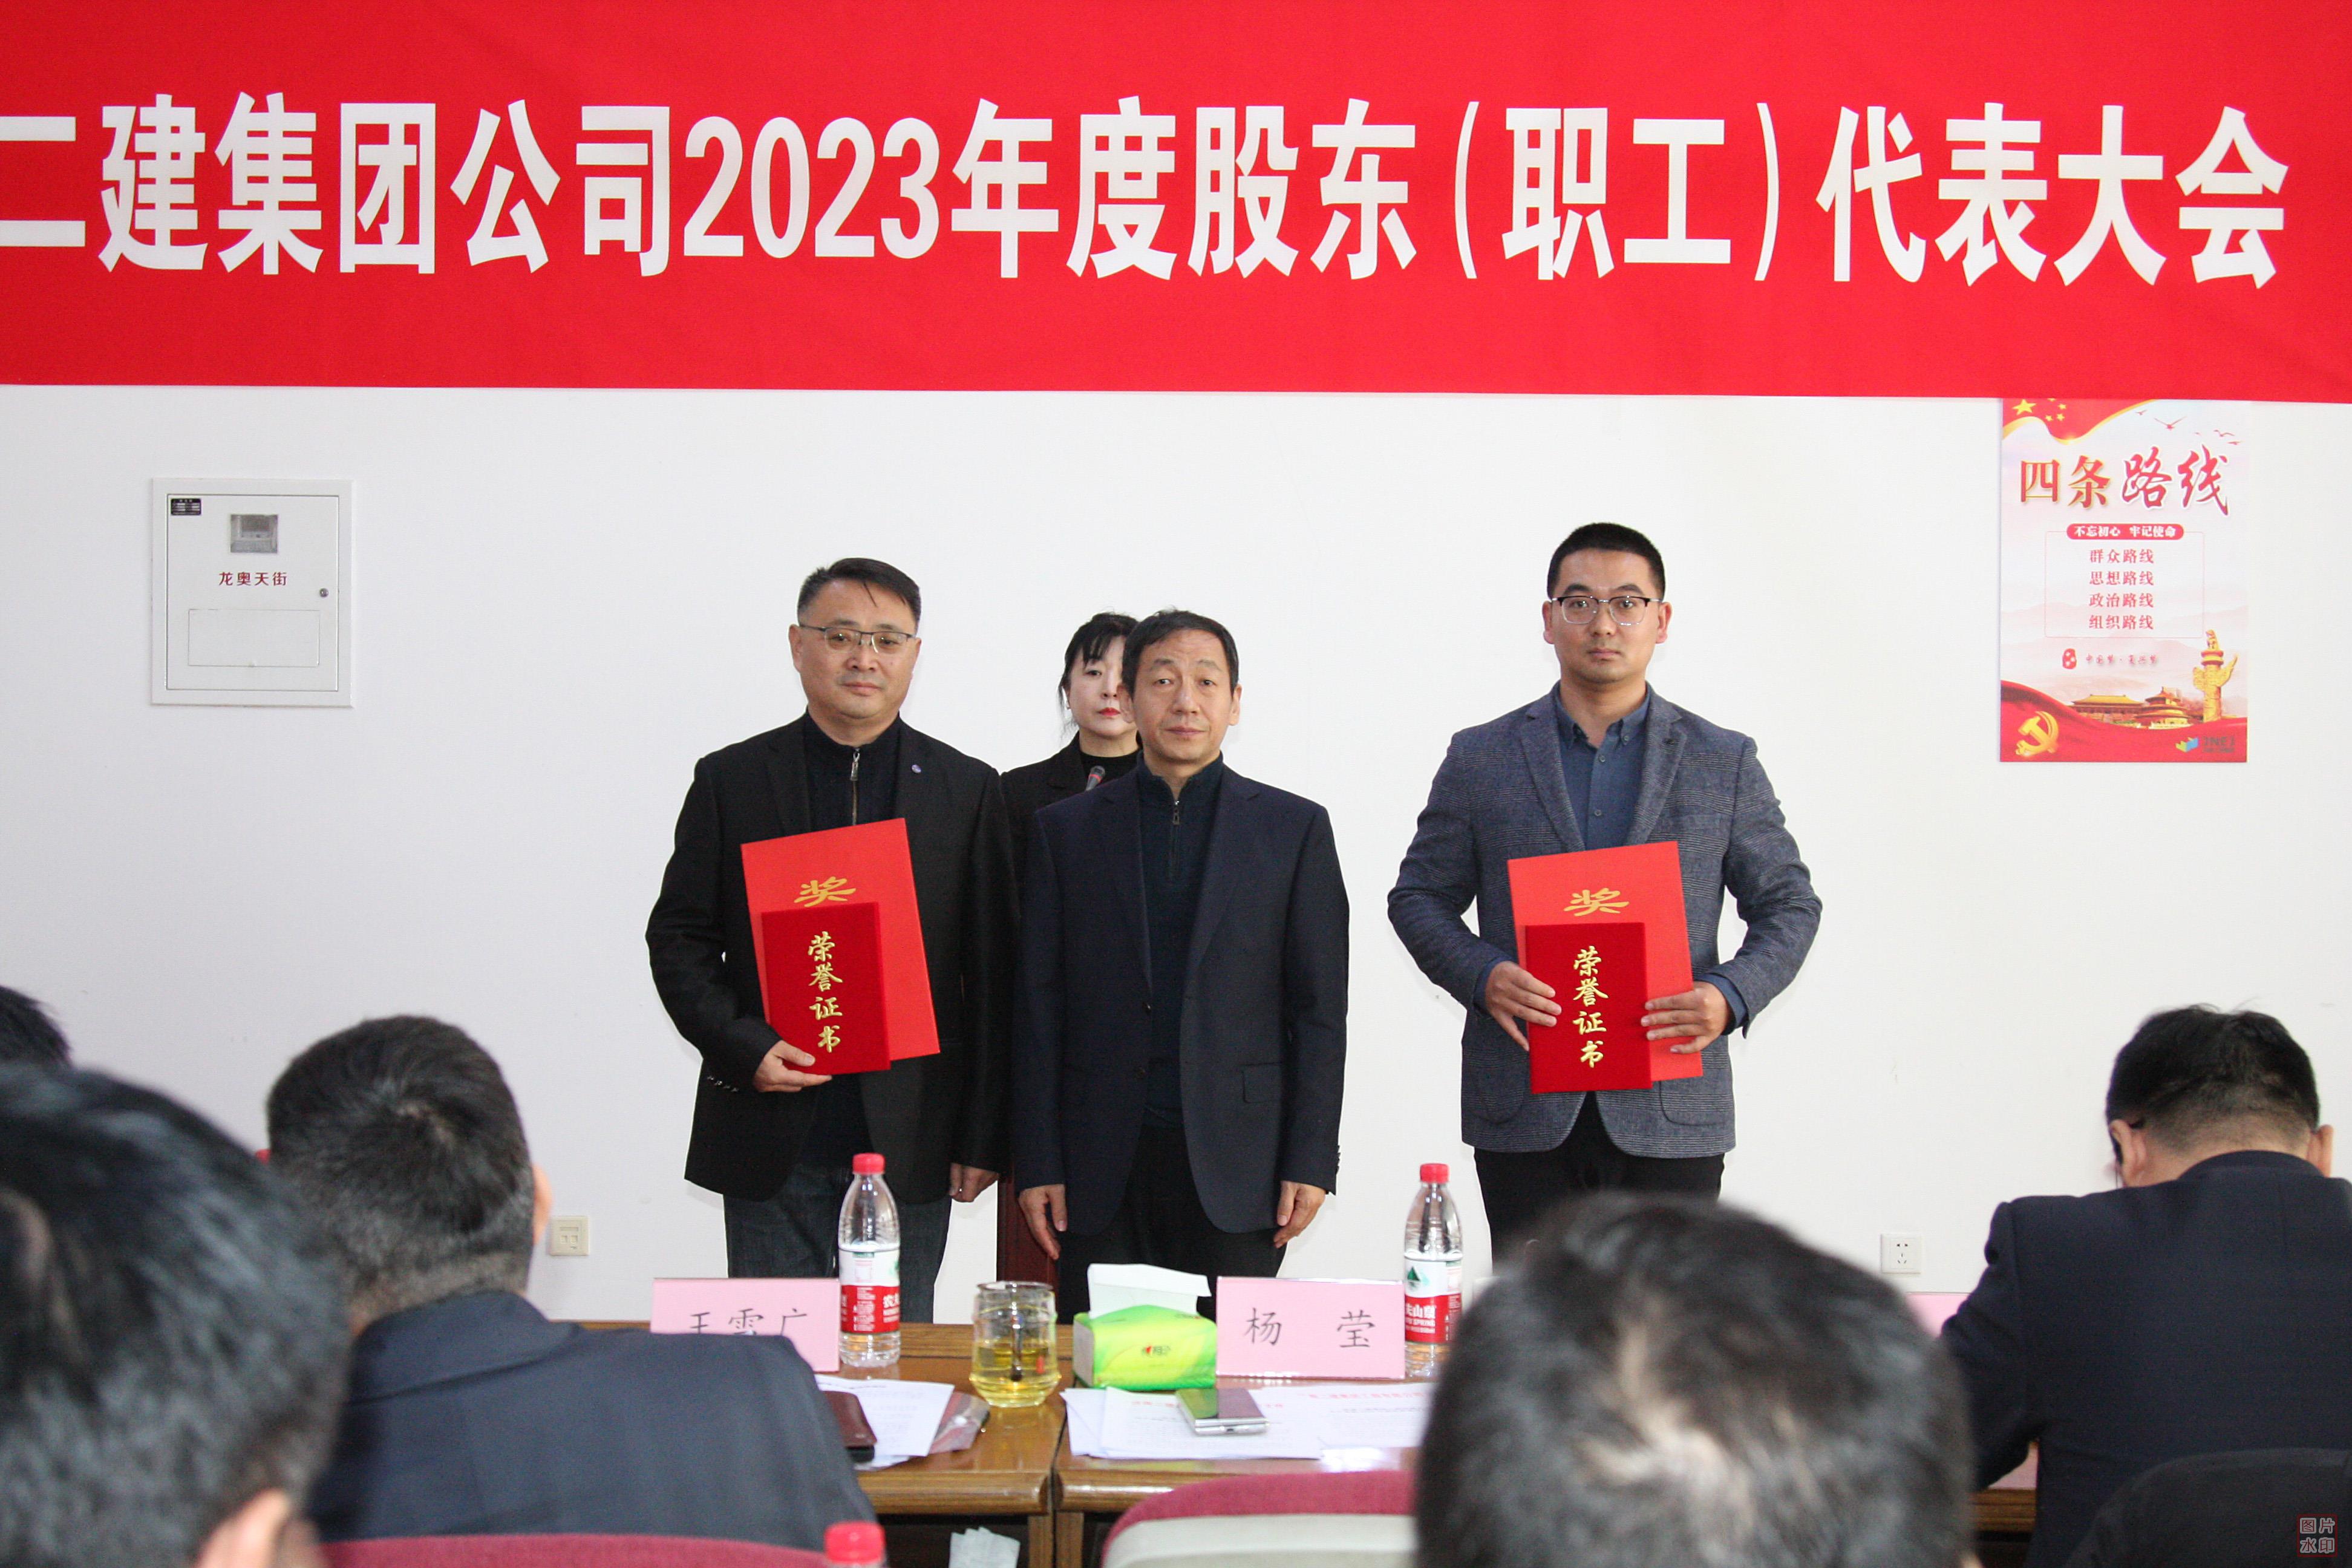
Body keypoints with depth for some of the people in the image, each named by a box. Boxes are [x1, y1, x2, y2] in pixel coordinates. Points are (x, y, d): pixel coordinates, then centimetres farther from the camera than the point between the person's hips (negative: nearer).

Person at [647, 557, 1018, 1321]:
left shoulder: (967, 791, 6)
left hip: (910, 1143, 0)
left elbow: (993, 977, 4)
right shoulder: (730, 780, 6)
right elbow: (677, 937, 6)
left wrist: (982, 1138, 0)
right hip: (773, 1146, 0)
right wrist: (742, 1048, -11)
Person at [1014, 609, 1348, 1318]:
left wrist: (1310, 1161, -3)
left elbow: (1320, 1011, 4)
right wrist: (1037, 1164, 1)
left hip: (1235, 1166, -1)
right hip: (1103, 1167, 1)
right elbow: (1039, 1010, 7)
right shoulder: (1068, 828, 9)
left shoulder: (1294, 828, 6)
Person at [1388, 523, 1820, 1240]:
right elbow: (1418, 897, 10)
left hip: (1671, 1109, 0)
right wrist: (1481, 976, -10)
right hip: (1526, 1114, 0)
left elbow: (1790, 906, 10)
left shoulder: (1724, 763, 8)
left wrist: (1730, 997, -9)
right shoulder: (1481, 759, 8)